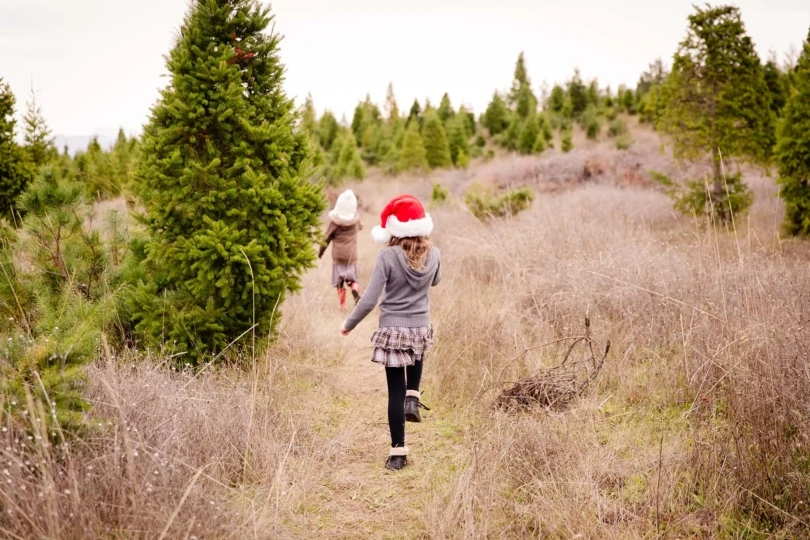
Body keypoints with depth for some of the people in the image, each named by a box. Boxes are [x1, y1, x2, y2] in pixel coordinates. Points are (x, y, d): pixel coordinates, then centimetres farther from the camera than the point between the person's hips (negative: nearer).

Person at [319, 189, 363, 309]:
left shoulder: (335, 221, -10)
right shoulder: (356, 219, -2)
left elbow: (326, 238, -3)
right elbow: (360, 227, 23)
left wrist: (320, 252, 11)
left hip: (338, 256, -2)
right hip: (352, 256, 2)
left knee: (339, 283, 5)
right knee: (352, 279, 13)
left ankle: (342, 305, -1)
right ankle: (357, 295, -15)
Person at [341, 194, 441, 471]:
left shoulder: (388, 256, -17)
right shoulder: (433, 255, -5)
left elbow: (369, 300, -16)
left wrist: (348, 324, -2)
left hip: (393, 331, -3)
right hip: (421, 329, 4)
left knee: (395, 391, 7)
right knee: (416, 359, 39)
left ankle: (398, 453, 11)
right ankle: (413, 400, 21)